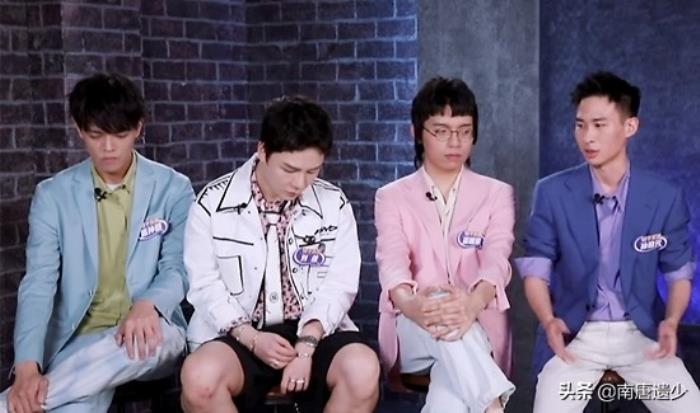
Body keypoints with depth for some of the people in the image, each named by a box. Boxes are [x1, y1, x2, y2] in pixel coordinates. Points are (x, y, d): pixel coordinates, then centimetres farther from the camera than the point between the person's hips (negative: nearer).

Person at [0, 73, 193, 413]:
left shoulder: (173, 189, 2)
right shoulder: (53, 195, 2)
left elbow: (177, 269, -2)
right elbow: (39, 283, -6)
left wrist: (147, 305, -28)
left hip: (148, 332, 1)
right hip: (79, 340, -1)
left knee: (147, 338, -38)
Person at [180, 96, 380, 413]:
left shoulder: (334, 204, 3)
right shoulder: (213, 203, -2)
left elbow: (339, 284, -2)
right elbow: (205, 285, -2)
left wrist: (306, 344, -18)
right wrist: (251, 338, -16)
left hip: (315, 332, 1)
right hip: (237, 335, -1)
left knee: (363, 369, -30)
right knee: (199, 376, -34)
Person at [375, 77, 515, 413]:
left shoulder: (497, 195, 11)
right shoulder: (392, 197, 11)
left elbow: (496, 257, -9)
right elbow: (391, 259, -9)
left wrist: (474, 302, -36)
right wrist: (409, 303, -37)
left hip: (476, 329, 0)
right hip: (412, 331, 0)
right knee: (442, 317, -39)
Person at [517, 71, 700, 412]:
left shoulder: (665, 197, -3)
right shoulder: (552, 193, -5)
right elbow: (535, 268, -3)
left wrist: (671, 321, -14)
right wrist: (549, 321, -22)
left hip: (641, 333, 1)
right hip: (574, 334, -1)